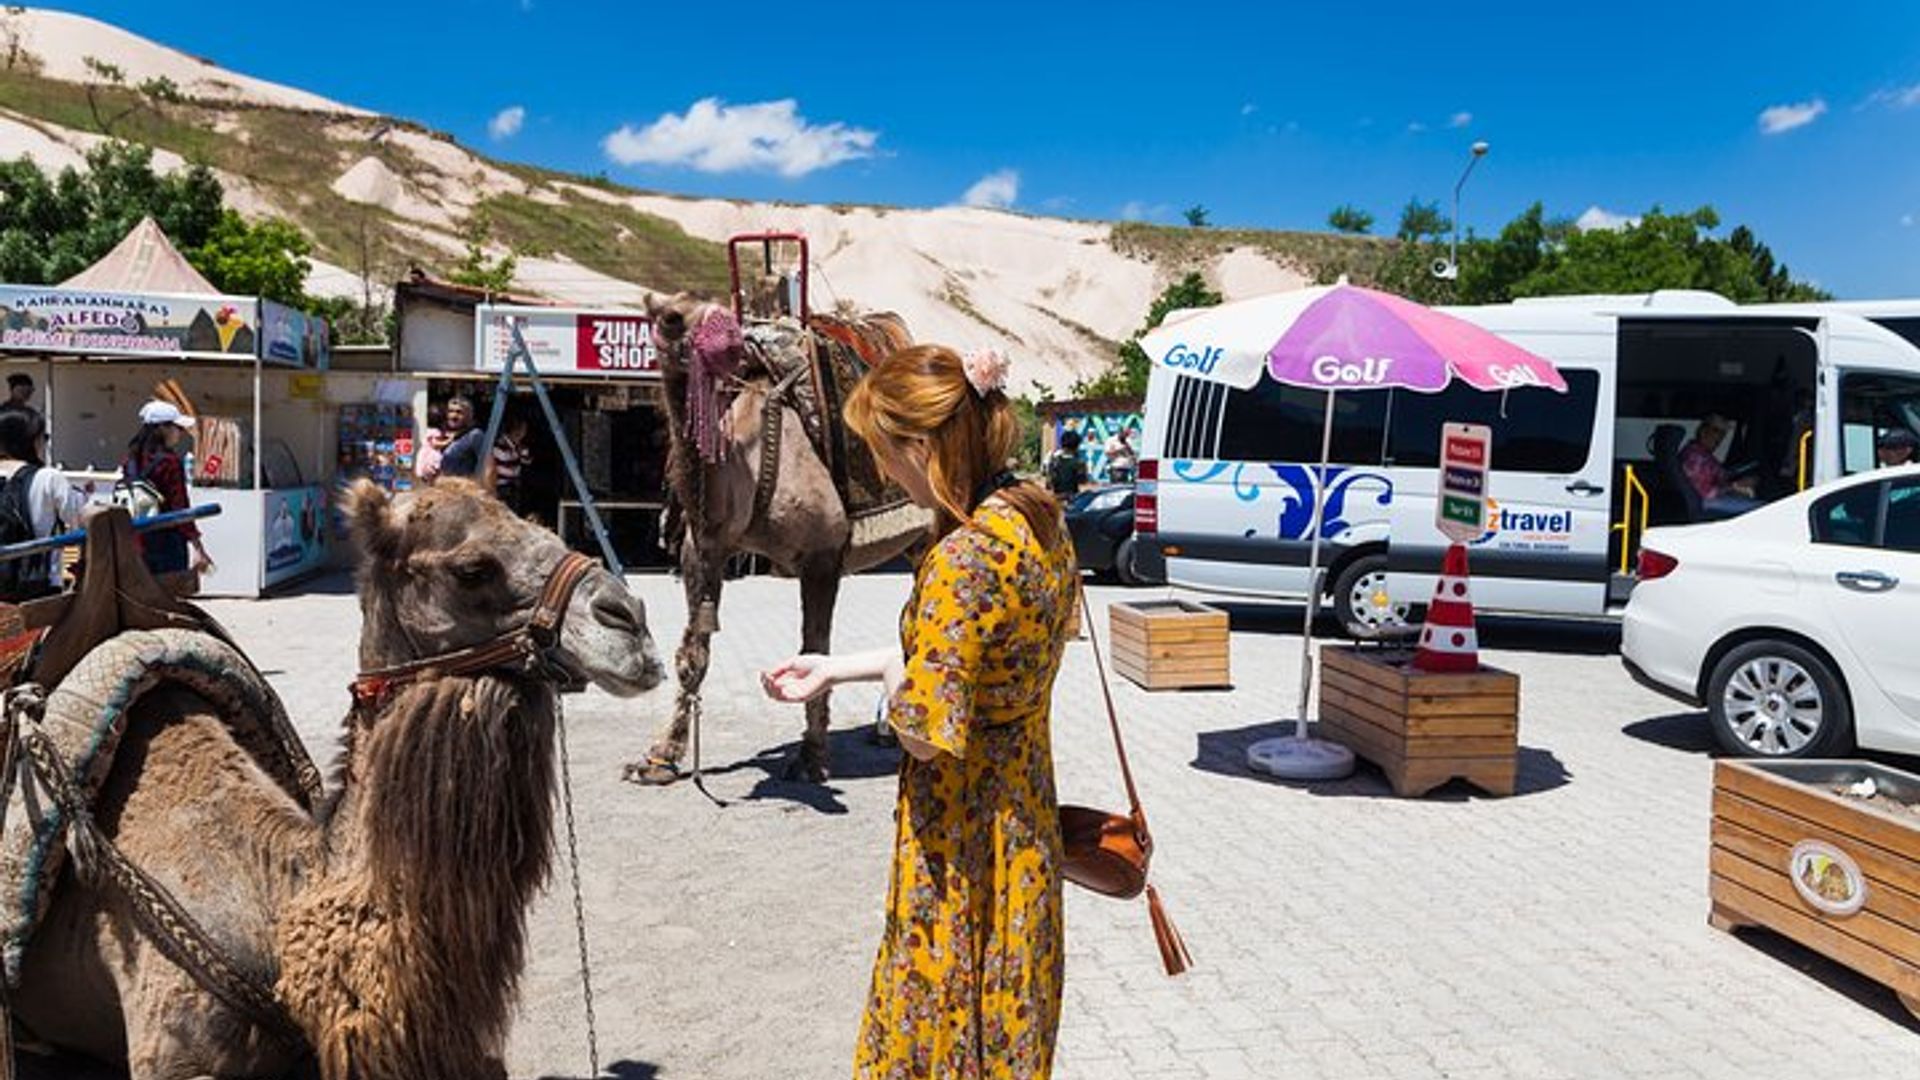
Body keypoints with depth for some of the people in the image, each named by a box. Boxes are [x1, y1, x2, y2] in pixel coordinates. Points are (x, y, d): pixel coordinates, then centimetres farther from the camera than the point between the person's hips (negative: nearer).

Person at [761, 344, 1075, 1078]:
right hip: (1022, 818, 8)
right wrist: (836, 669, 14)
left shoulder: (962, 560, -28)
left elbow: (925, 733, -26)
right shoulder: (1038, 516, -1)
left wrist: (893, 681, -4)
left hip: (961, 841, -8)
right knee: (1006, 1021, 24)